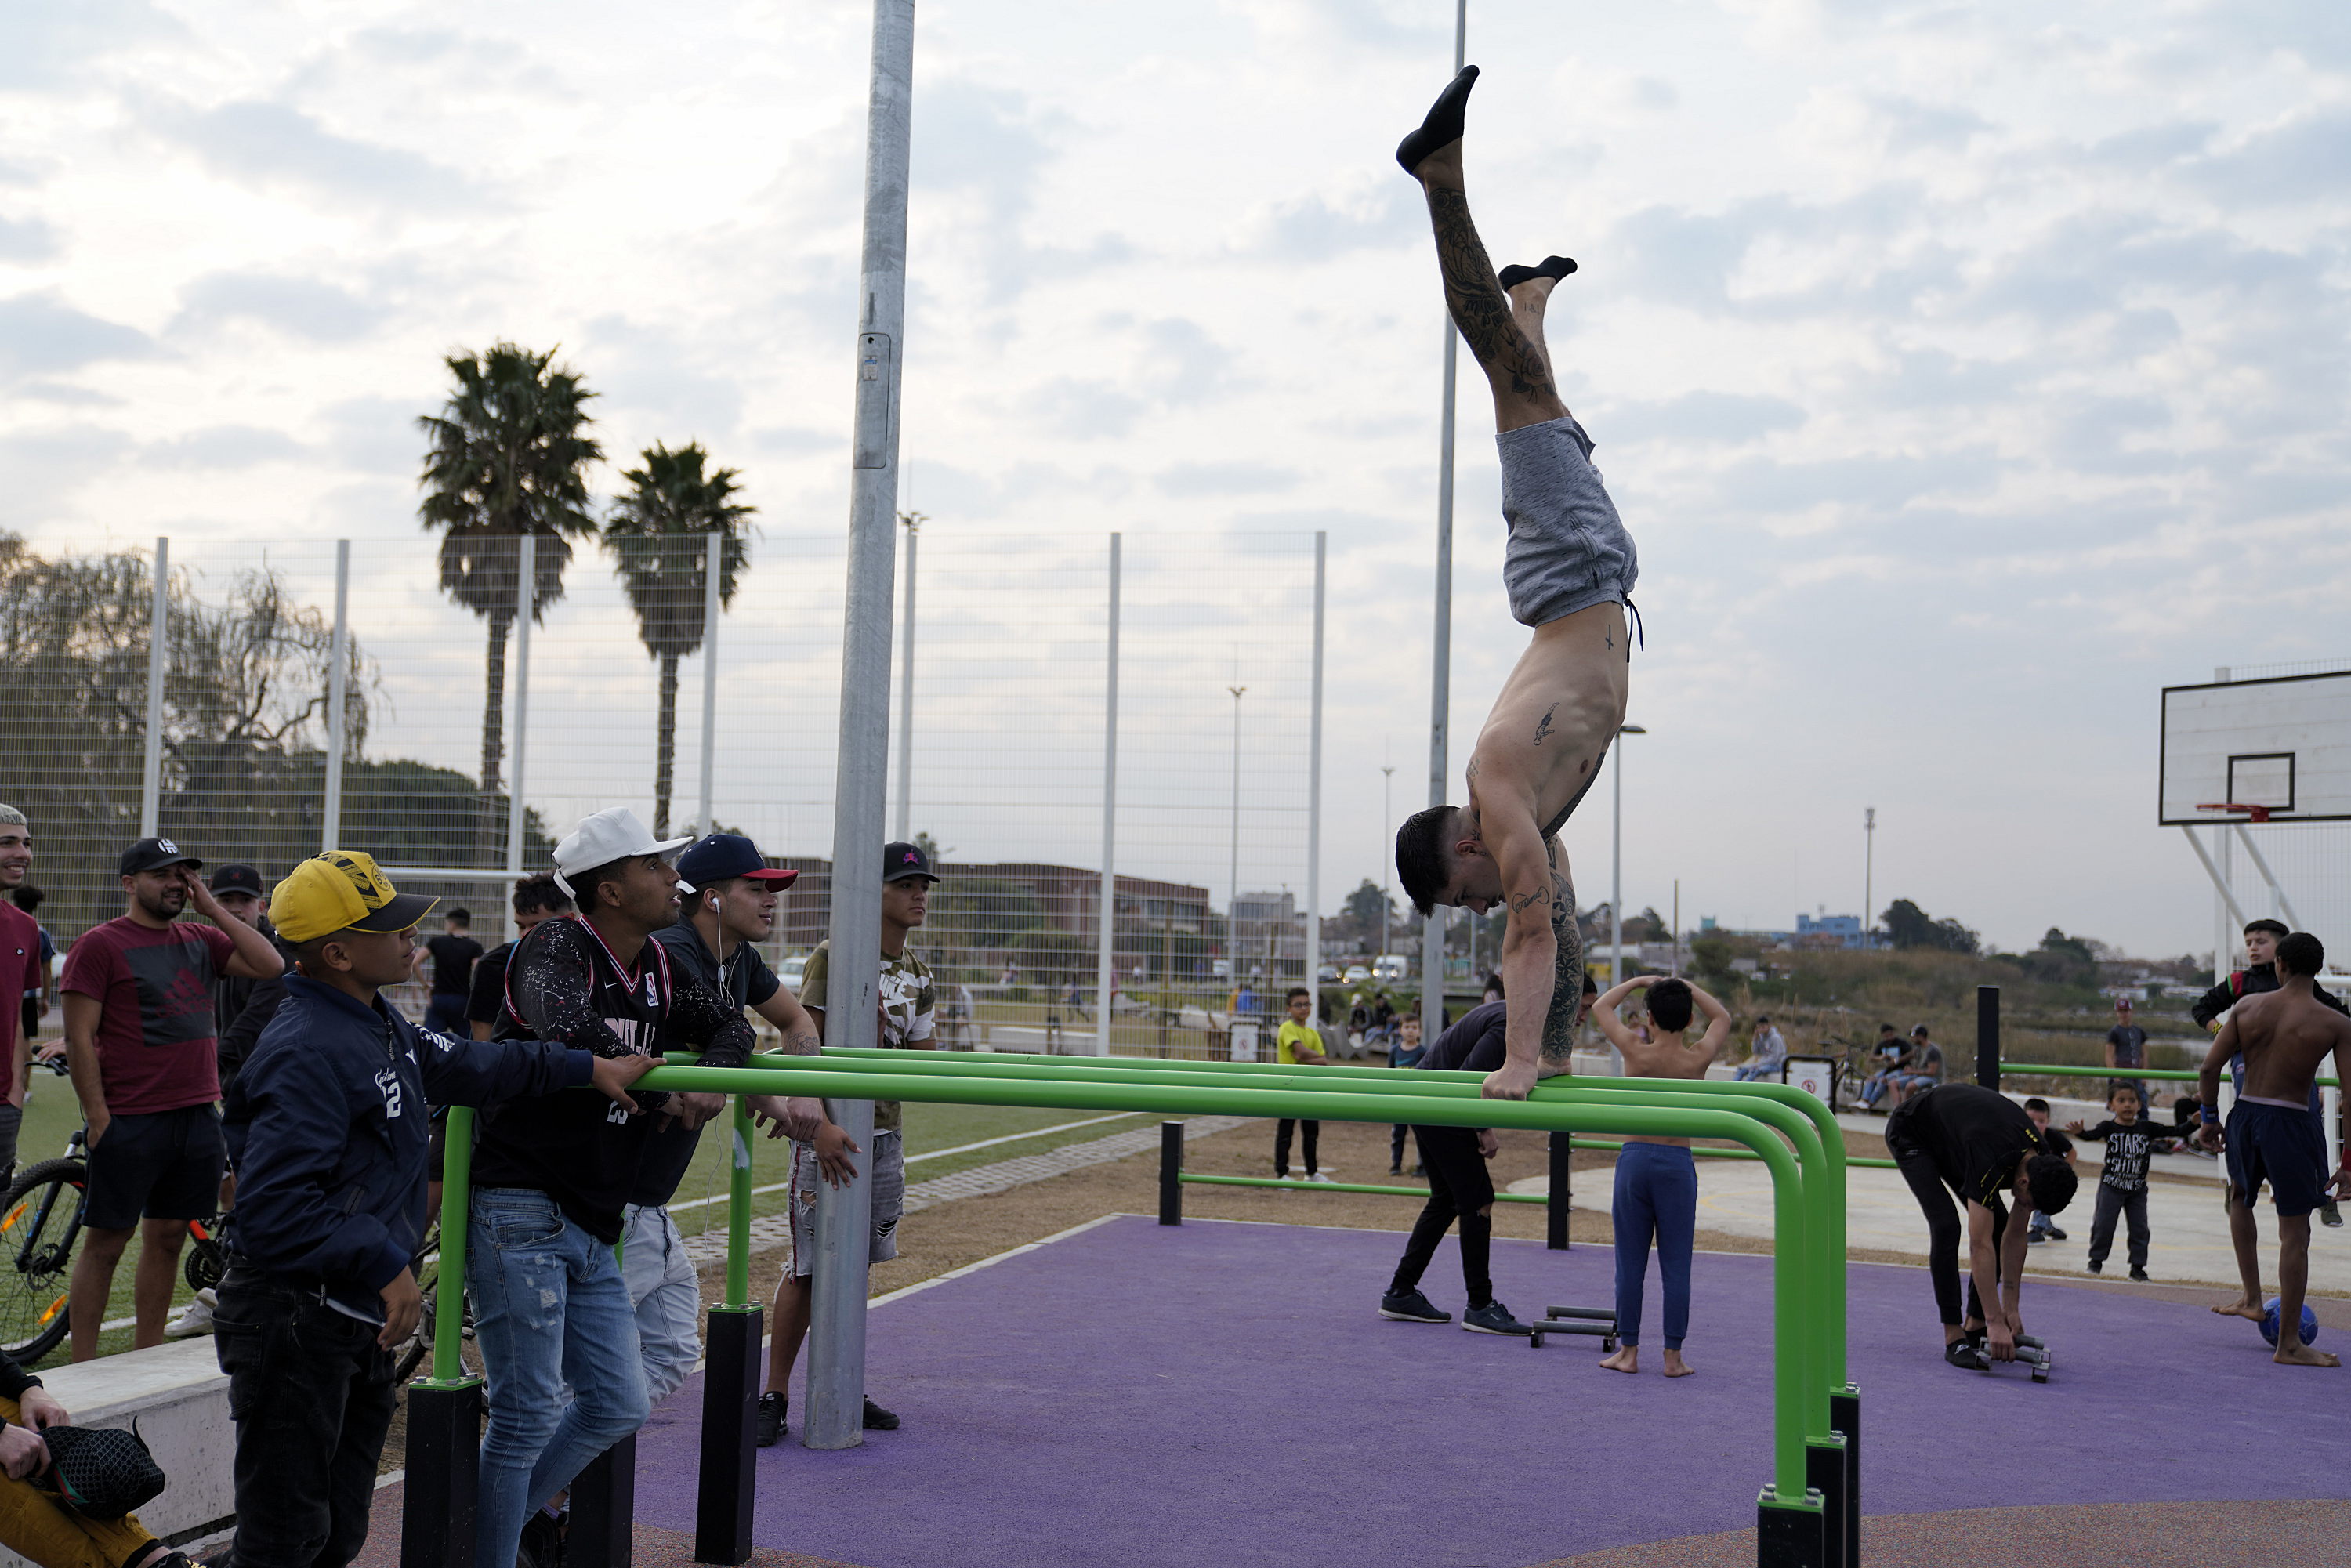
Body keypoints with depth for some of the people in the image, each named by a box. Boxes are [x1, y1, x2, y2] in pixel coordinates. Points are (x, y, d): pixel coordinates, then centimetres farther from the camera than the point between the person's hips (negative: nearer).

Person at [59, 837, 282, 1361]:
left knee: (168, 1238, 11)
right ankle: (81, 1369, 7)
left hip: (197, 1116, 6)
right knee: (106, 1242, 0)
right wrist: (98, 1116, -13)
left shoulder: (200, 941, 13)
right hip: (130, 1121, -6)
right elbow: (79, 1037, -8)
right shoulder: (100, 945, -4)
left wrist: (211, 908, 1)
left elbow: (270, 965, 1)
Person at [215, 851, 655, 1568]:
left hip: (361, 1322, 10)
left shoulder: (378, 1024, 11)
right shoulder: (309, 1052, -22)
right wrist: (386, 1263, -24)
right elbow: (273, 1208, -28)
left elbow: (465, 1065, 26)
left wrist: (586, 1067, 26)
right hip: (296, 1324, -10)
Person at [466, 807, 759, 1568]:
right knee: (529, 1414, -4)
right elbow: (566, 1030, -33)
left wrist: (709, 1078, -8)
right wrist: (662, 1090, -24)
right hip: (520, 1212, -8)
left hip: (592, 1228, 8)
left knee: (617, 1407, 13)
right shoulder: (558, 946, -13)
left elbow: (731, 1025, 14)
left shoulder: (656, 967, 10)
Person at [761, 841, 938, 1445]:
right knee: (807, 1268, -6)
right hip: (827, 1130, -7)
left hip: (884, 1133, 7)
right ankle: (775, 1395, 3)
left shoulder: (918, 975, 11)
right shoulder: (834, 957, -10)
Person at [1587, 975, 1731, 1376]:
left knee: (1630, 1264, 6)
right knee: (1676, 1266, 4)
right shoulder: (1698, 1059, -4)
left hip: (1634, 1159, 0)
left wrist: (1640, 981, 20)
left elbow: (1601, 1007, 11)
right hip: (1678, 1163, 0)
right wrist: (1686, 987, 19)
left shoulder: (1636, 1052, -7)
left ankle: (1628, 1351, 10)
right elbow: (1722, 1018, 17)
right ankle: (1673, 1357, 6)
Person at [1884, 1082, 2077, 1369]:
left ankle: (1975, 1328, 7)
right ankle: (1954, 1338, -17)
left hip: (1952, 1139, 8)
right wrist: (1996, 1322, -42)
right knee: (1946, 1224, -23)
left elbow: (2016, 1236, -9)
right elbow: (1981, 1247, -41)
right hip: (1910, 1134, -8)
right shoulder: (1992, 1161, -41)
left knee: (1998, 1224, -3)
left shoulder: (2041, 1163, -18)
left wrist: (2012, 1308, -9)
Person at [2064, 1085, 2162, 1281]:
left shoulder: (2147, 1128, -1)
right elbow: (2092, 1134, -25)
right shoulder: (2109, 1127, -8)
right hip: (2111, 1185, -2)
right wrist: (2079, 1131, -47)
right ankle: (2097, 1259, 18)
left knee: (2139, 1227, 4)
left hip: (2137, 1188, 2)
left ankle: (2138, 1266, 15)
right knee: (2104, 1224, 0)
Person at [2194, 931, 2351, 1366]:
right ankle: (2289, 1345, 7)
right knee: (2294, 1235, 3)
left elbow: (2210, 1067, 0)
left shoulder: (2248, 1006, 0)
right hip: (2291, 1125, -3)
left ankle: (2252, 1297, 34)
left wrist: (2208, 1119, 13)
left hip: (2244, 1115, 3)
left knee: (2241, 1199, 32)